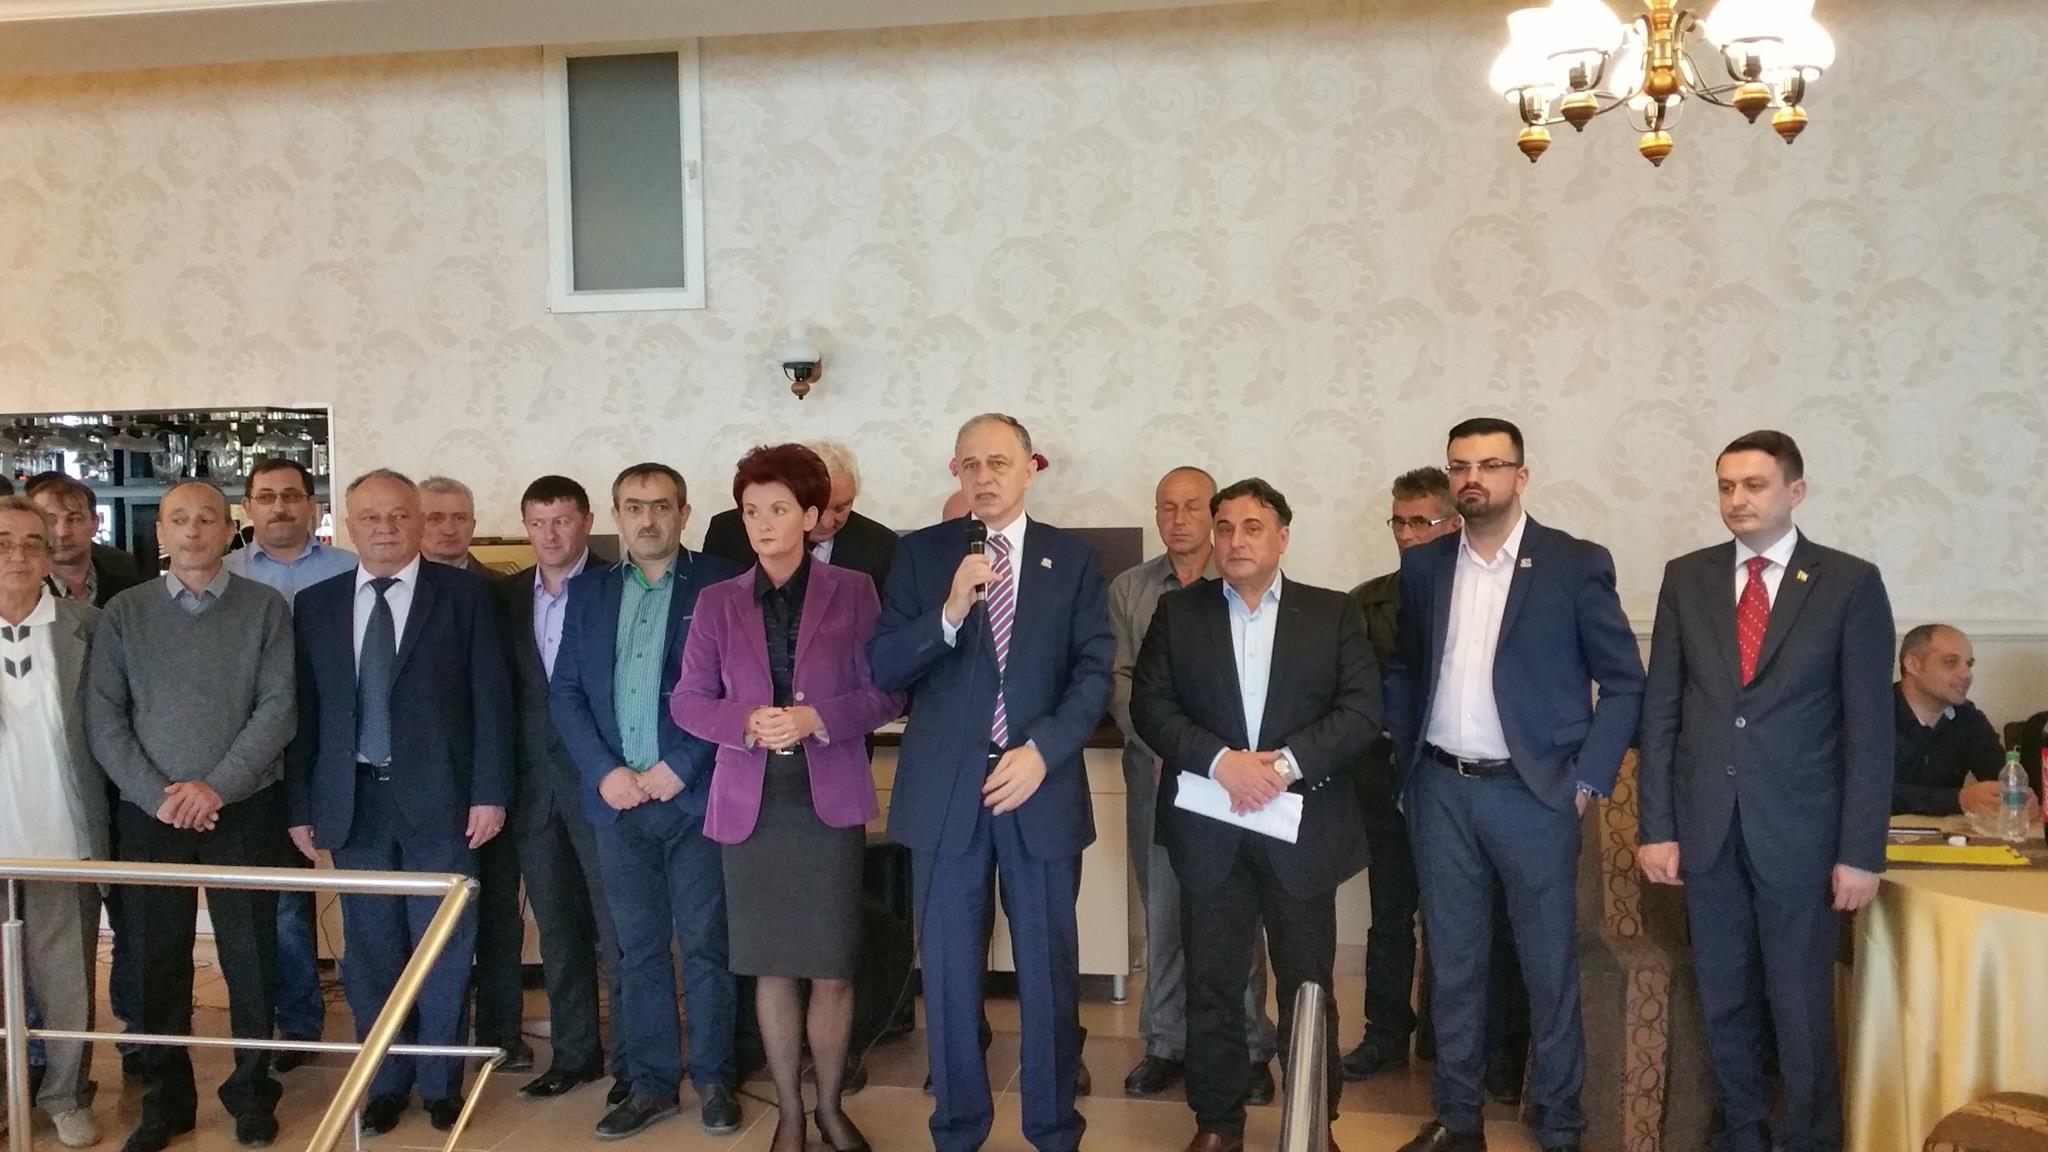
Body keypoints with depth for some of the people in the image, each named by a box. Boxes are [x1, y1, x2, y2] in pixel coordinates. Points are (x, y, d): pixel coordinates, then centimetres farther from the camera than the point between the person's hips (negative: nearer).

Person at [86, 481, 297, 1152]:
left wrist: (216, 786, -14)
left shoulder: (266, 608, 0)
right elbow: (102, 716, 0)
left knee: (250, 955, 5)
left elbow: (279, 708, -6)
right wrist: (159, 795, -10)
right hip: (149, 814, 2)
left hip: (243, 811, -1)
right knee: (158, 957, 8)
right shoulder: (124, 613, 5)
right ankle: (165, 1097, 22)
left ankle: (252, 1090, 20)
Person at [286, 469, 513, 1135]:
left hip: (438, 798, -2)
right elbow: (304, 711, 7)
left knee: (443, 948, 6)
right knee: (370, 950, 10)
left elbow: (491, 699, -3)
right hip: (352, 800, 3)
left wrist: (490, 791, -8)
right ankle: (386, 1080, 25)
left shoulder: (465, 594, -1)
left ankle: (441, 1081, 21)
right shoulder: (316, 605, 8)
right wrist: (301, 805, 3)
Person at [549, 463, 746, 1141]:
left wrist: (681, 766, -13)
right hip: (618, 799, 3)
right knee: (639, 949, 10)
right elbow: (564, 692, 8)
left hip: (697, 796, -3)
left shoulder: (721, 585, -1)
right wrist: (604, 771, -5)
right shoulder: (587, 591, 11)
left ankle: (714, 1080, 17)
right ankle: (651, 1083, 20)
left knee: (706, 945, 4)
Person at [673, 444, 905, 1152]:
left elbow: (886, 694, -2)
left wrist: (816, 718, -18)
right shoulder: (718, 601, 6)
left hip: (830, 798, -2)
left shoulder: (852, 592, 0)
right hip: (751, 801, 2)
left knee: (834, 966, 3)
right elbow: (687, 700, 4)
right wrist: (747, 722, -15)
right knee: (772, 967, 9)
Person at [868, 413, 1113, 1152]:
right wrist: (948, 613, -19)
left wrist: (1041, 750, -13)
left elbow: (1096, 671, 0)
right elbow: (882, 669, -3)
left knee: (1049, 969, 9)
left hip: (1041, 787, 0)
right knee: (949, 972, 8)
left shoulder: (1072, 559, 5)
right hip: (944, 791, 0)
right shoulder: (922, 553, 4)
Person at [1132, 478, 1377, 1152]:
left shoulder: (1332, 614, 4)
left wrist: (1285, 762, -18)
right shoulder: (1177, 613, 5)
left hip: (1303, 829, 0)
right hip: (1209, 829, 1)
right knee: (1212, 987, 9)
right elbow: (1150, 705, -3)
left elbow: (1363, 710, -5)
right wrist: (1221, 761, -18)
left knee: (1308, 988, 9)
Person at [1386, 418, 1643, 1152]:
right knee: (1453, 962, 11)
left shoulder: (1576, 564, -4)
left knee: (1549, 966, 6)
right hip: (1441, 792, 3)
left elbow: (1624, 681, -2)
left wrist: (1589, 777, -7)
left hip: (1533, 792, -3)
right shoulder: (1422, 566, 6)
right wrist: (1405, 758, 7)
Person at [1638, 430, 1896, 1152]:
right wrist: (1657, 827, -1)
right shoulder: (1687, 578, 5)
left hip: (1799, 830, -2)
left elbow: (1869, 729, -3)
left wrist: (1861, 850, -7)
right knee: (1724, 1001, 12)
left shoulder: (1851, 583, -2)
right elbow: (1661, 710, 4)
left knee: (1801, 1006, 7)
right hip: (1707, 828, 3)